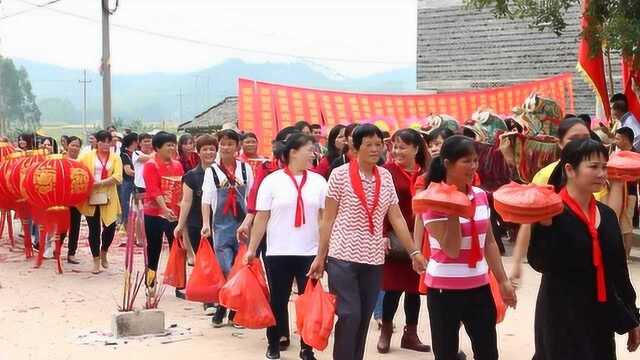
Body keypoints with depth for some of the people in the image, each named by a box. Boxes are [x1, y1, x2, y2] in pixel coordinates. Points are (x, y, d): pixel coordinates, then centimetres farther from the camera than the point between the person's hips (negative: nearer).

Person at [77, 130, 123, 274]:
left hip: (108, 199, 1)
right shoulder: (87, 156, 4)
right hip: (90, 199, -1)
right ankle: (96, 260, 17)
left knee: (110, 227, 0)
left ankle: (103, 252, 29)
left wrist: (99, 183, -18)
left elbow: (117, 177, -10)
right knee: (94, 230, 4)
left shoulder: (115, 158, 4)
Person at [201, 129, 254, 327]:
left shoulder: (245, 169, 7)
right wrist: (206, 224, -14)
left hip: (242, 224, 2)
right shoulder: (212, 171, 3)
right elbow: (206, 199, -2)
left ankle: (234, 313, 16)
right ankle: (221, 311, 9)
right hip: (221, 225, -2)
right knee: (225, 270, -8)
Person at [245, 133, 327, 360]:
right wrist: (251, 249, -1)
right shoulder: (272, 180, -3)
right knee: (278, 301, 10)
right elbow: (261, 218, -1)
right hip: (278, 253, -1)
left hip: (310, 252, 2)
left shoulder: (319, 181, 3)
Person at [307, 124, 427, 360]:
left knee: (363, 319, 10)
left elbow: (397, 218, 9)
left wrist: (414, 252, 6)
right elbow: (328, 219, -3)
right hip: (343, 257, -4)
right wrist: (320, 256, -4)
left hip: (374, 260, 4)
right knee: (349, 316, -9)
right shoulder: (340, 174, -6)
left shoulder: (386, 177, 6)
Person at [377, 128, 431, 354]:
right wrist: (382, 235, -17)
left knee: (415, 286, 11)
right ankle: (386, 333, 19)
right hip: (395, 237, -3)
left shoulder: (425, 173, 5)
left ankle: (410, 334, 24)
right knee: (394, 286, 1)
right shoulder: (387, 171, -5)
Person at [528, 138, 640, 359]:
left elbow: (619, 269, 13)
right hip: (562, 318, -6)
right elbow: (540, 263, -21)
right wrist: (544, 224, -32)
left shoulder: (606, 214, 7)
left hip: (601, 318, 6)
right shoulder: (553, 212, -12)